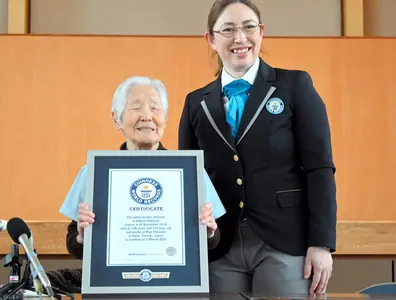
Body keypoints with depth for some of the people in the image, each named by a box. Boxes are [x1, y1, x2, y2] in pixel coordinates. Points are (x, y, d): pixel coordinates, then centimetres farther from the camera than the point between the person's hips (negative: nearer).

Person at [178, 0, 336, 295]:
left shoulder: (295, 86, 3)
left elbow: (319, 168, -2)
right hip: (220, 248, 3)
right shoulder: (196, 103, 11)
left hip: (284, 241, -2)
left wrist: (321, 243, -9)